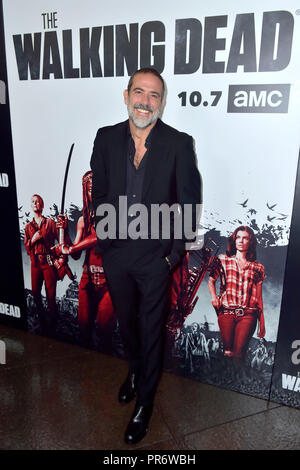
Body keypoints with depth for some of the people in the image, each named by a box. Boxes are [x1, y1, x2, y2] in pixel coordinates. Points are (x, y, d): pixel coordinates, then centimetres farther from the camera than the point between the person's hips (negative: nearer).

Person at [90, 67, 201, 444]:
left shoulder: (179, 144, -10)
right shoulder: (106, 138, 0)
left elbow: (189, 205, -7)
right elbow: (98, 192, 6)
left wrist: (174, 253, -9)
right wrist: (106, 235, 0)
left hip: (155, 257, -3)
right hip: (114, 253, 4)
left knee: (151, 329, 13)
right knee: (126, 322, 23)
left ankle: (145, 399, 37)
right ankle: (135, 370, 53)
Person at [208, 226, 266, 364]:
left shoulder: (257, 268, 12)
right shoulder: (223, 260, 11)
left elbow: (259, 297, 12)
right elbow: (211, 280, 13)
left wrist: (262, 323, 10)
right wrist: (213, 297, -7)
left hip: (248, 314, 0)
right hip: (226, 312, 0)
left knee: (238, 353, -9)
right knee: (228, 352, -5)